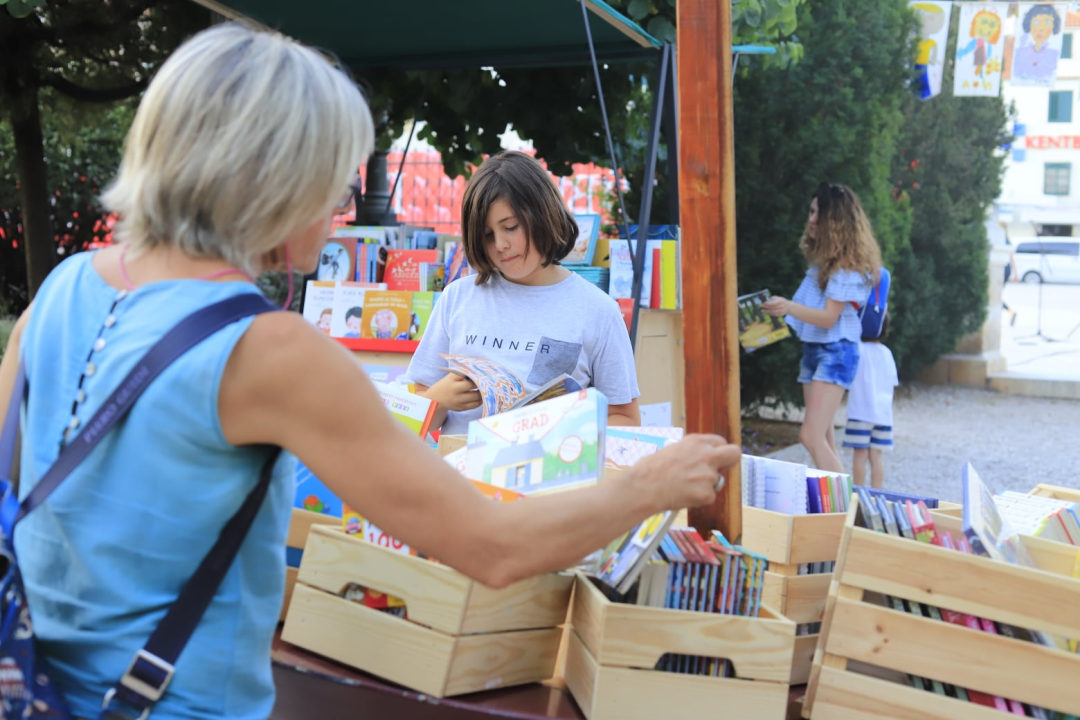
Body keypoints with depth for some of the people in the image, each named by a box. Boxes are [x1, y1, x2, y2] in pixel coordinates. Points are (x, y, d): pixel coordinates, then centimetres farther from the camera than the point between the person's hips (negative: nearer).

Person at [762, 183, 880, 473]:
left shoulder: (849, 264, -13)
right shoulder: (822, 256, 12)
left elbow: (828, 317, -20)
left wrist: (789, 307, -34)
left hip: (835, 351, -9)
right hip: (812, 348, 9)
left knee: (811, 436, -17)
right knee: (824, 439, 7)